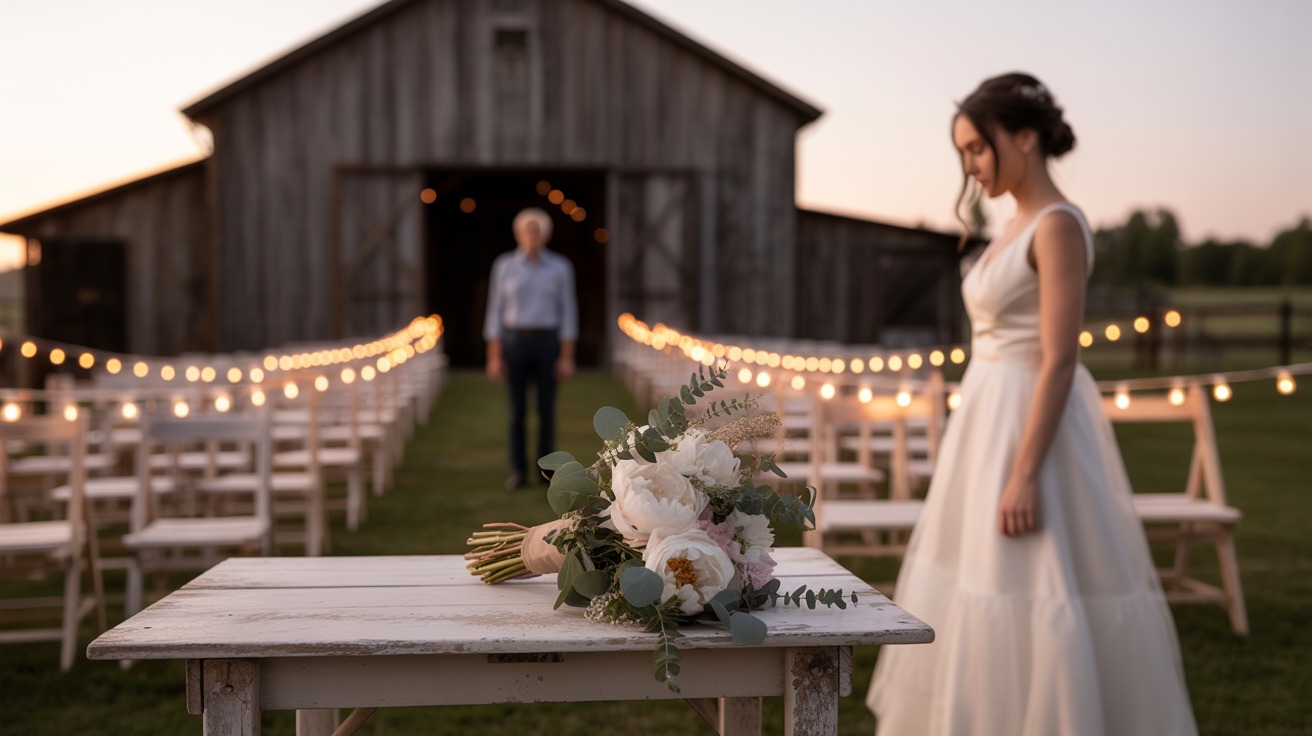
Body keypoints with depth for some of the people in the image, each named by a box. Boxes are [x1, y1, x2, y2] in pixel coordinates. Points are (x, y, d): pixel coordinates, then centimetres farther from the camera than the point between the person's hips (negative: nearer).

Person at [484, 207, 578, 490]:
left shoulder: (560, 267, 0)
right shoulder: (504, 265, 0)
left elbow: (567, 313, 0)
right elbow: (496, 312, 2)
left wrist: (567, 358, -5)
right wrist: (494, 357, -4)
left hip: (547, 343, 0)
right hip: (514, 342, 0)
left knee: (546, 410, 3)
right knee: (517, 411, 2)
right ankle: (519, 472, 12)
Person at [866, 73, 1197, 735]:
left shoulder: (1057, 225, -15)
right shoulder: (1020, 228, 14)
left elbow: (1059, 360, -20)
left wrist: (1024, 475, -23)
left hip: (1033, 429, -10)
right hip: (992, 427, 10)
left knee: (1039, 602, -3)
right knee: (984, 595, 14)